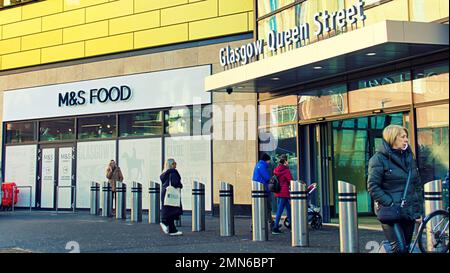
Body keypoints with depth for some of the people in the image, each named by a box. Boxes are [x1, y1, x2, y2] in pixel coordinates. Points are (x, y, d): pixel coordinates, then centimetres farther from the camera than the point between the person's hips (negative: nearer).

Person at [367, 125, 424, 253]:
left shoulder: (409, 157, 14)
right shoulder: (379, 158, -6)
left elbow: (417, 184, 19)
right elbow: (372, 186, -11)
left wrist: (419, 208, 12)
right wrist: (390, 203, -17)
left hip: (409, 212, 7)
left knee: (406, 248, 10)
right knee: (400, 249, -17)